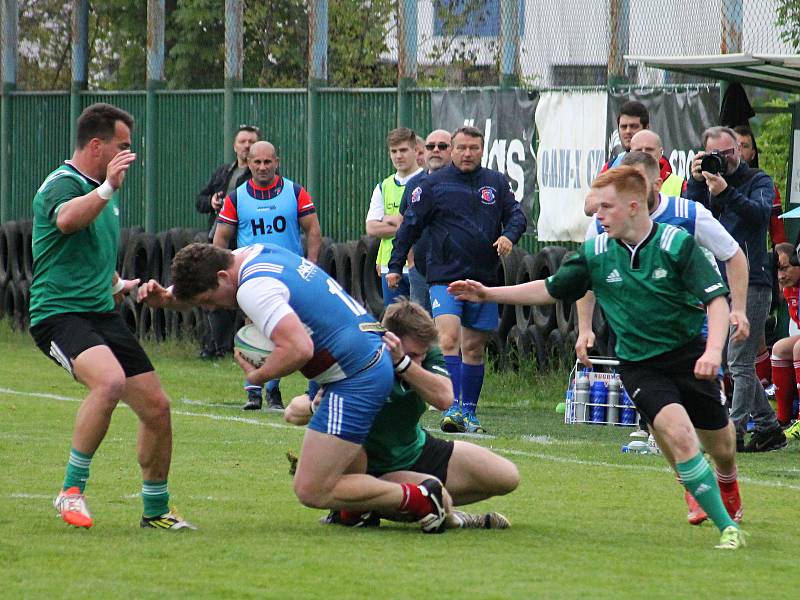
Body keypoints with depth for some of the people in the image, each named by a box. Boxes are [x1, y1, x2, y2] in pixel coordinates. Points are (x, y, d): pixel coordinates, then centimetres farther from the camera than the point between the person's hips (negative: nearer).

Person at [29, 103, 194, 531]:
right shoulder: (61, 185, -11)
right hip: (58, 314, -9)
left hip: (103, 314, 9)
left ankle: (156, 511, 20)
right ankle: (72, 491, -21)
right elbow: (67, 220, -38)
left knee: (156, 406, 3)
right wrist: (106, 188, -49)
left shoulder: (104, 190, 18)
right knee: (110, 381, -34)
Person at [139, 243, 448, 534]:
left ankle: (420, 499, -4)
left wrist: (257, 376, -15)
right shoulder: (254, 253, 10)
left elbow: (299, 349, -32)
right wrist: (166, 297, 9)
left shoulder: (254, 288, -20)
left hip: (356, 380, -11)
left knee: (311, 491, -9)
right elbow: (198, 289, 28)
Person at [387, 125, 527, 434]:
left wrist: (509, 235, -10)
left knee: (474, 348, 9)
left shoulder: (497, 183, 11)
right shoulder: (432, 185, 2)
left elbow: (516, 214, 12)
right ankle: (452, 407, -23)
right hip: (445, 277, -3)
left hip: (484, 279, 3)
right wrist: (395, 265, 2)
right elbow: (410, 226, 4)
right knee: (448, 339, -20)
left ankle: (469, 411, 18)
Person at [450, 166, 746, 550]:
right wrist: (489, 294, 4)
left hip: (690, 356, -1)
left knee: (722, 450, 11)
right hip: (639, 366, 1)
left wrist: (713, 350, -30)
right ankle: (727, 527, -18)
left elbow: (716, 299, -15)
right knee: (679, 434, -25)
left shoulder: (678, 244, -13)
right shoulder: (596, 254, -3)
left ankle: (726, 486, 49)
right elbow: (551, 290, 9)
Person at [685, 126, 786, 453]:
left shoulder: (758, 181, 0)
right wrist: (696, 181, -10)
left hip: (752, 281, -7)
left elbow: (761, 212, -19)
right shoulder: (708, 183, 15)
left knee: (739, 361, -10)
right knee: (739, 363, 10)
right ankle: (768, 426, 19)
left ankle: (734, 432, -11)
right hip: (720, 284, 7)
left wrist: (725, 192, -30)